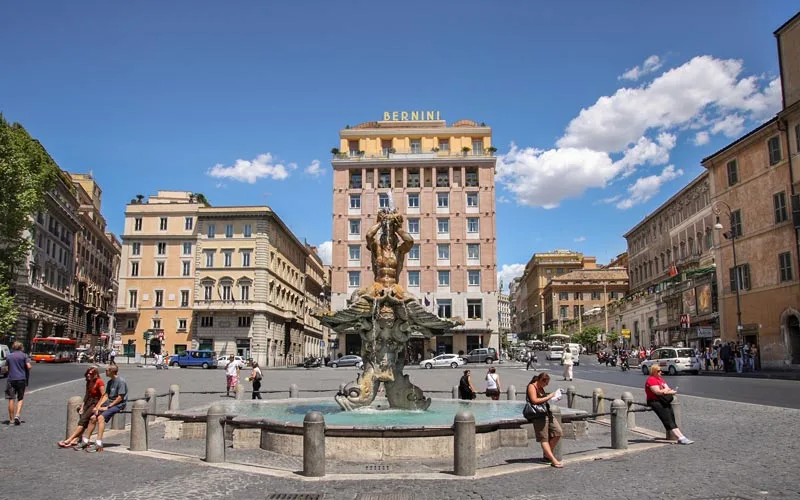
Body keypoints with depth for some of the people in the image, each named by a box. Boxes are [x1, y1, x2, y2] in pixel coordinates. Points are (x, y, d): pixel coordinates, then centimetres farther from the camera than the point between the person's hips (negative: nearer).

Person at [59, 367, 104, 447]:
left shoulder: (99, 382, -11)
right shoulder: (88, 383, 14)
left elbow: (103, 396, -14)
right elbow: (86, 395, 17)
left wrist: (97, 407, -18)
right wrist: (82, 407, 6)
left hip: (96, 403, -7)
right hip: (89, 402, 7)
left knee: (83, 420, -20)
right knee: (81, 420, -14)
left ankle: (69, 440, -25)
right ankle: (76, 440, -27)